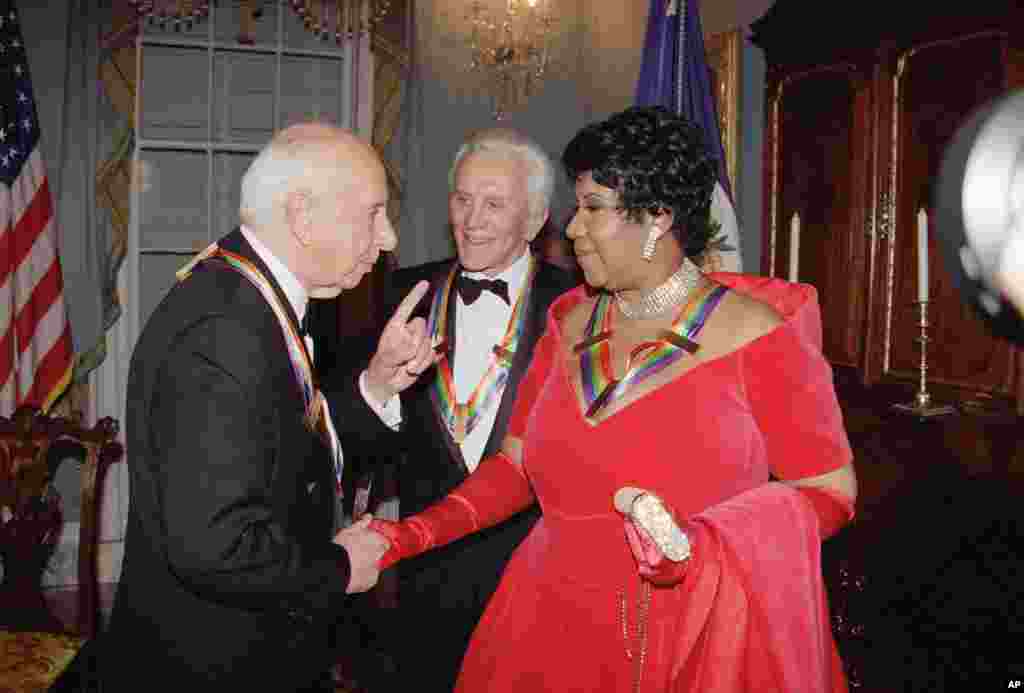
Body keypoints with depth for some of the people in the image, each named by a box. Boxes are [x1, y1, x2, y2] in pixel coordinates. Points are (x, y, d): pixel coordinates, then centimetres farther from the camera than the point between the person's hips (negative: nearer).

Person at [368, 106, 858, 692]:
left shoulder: (753, 335, -10)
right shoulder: (570, 325, 4)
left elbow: (829, 489, -8)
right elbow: (517, 464, 8)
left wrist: (704, 546, -22)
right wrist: (413, 535, -5)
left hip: (704, 642, -4)